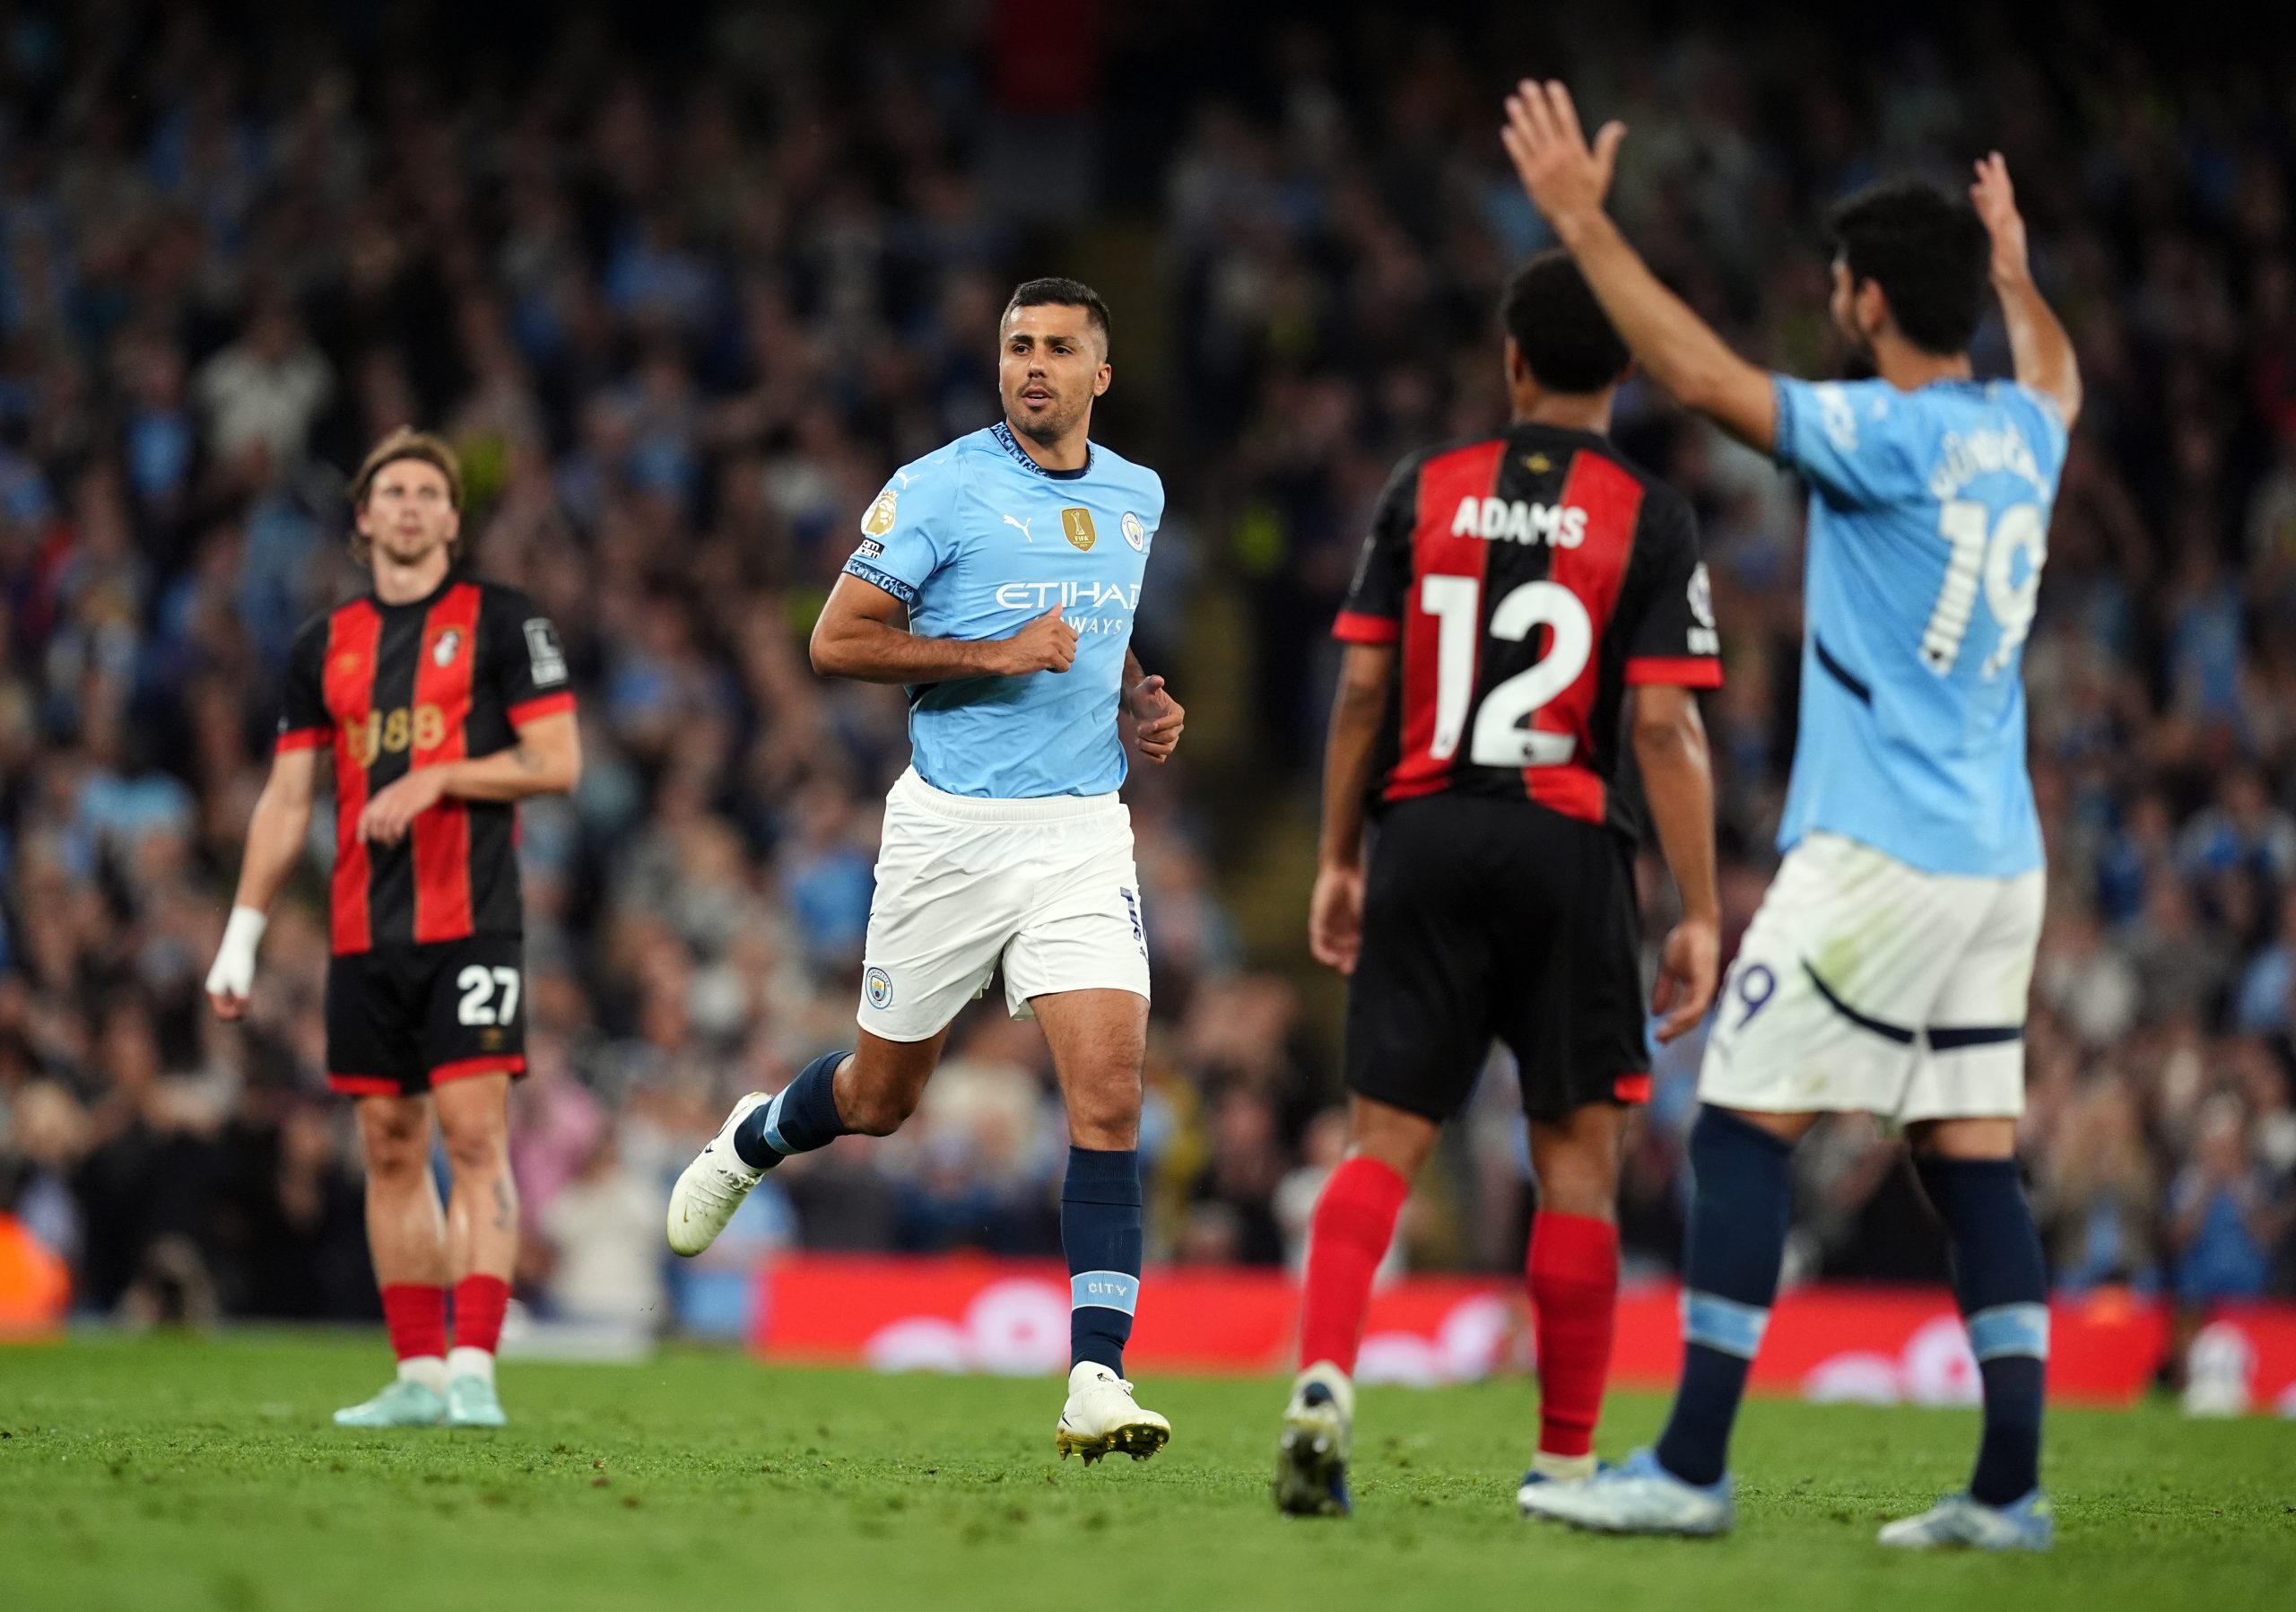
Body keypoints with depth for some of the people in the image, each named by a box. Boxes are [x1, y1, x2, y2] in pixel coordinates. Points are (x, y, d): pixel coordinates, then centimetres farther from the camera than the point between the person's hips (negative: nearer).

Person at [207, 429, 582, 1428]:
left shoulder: (502, 621, 2)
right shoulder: (324, 645, 14)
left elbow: (558, 762, -3)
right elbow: (286, 799, 16)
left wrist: (435, 779, -13)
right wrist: (242, 934, 11)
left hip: (471, 924, -5)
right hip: (363, 931, 5)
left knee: (474, 1136, -11)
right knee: (389, 1148, 5)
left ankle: (474, 1368, -15)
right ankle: (418, 1377, 9)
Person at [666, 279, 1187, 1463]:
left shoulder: (1137, 498, 11)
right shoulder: (940, 490, -8)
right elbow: (837, 642, -10)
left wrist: (1140, 703, 9)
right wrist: (997, 654, -17)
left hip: (1083, 830, 3)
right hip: (952, 829, -3)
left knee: (1109, 1089, -14)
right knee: (879, 1097, 11)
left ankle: (1097, 1382, -16)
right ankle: (749, 1142, 47)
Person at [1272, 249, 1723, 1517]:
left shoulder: (1422, 493, 5)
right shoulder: (1650, 520, -2)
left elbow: (1362, 690, 4)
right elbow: (1666, 726, -8)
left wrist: (1338, 862, 13)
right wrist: (1699, 915, -5)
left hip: (1424, 837, 2)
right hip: (1565, 845, -2)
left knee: (1385, 1143, 3)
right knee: (1577, 1158, 7)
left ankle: (1323, 1378, -21)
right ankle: (1564, 1461, 8)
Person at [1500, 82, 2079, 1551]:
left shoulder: (1887, 438, -13)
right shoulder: (2020, 432, 10)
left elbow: (1706, 375, -18)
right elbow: (2056, 378, 35)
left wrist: (1585, 223, -13)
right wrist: (2015, 271, 54)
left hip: (1877, 860, -8)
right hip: (1999, 860, 8)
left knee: (1742, 1131, -4)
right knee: (1974, 1158, 7)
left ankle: (1691, 1469, -7)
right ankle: (2011, 1488, 3)